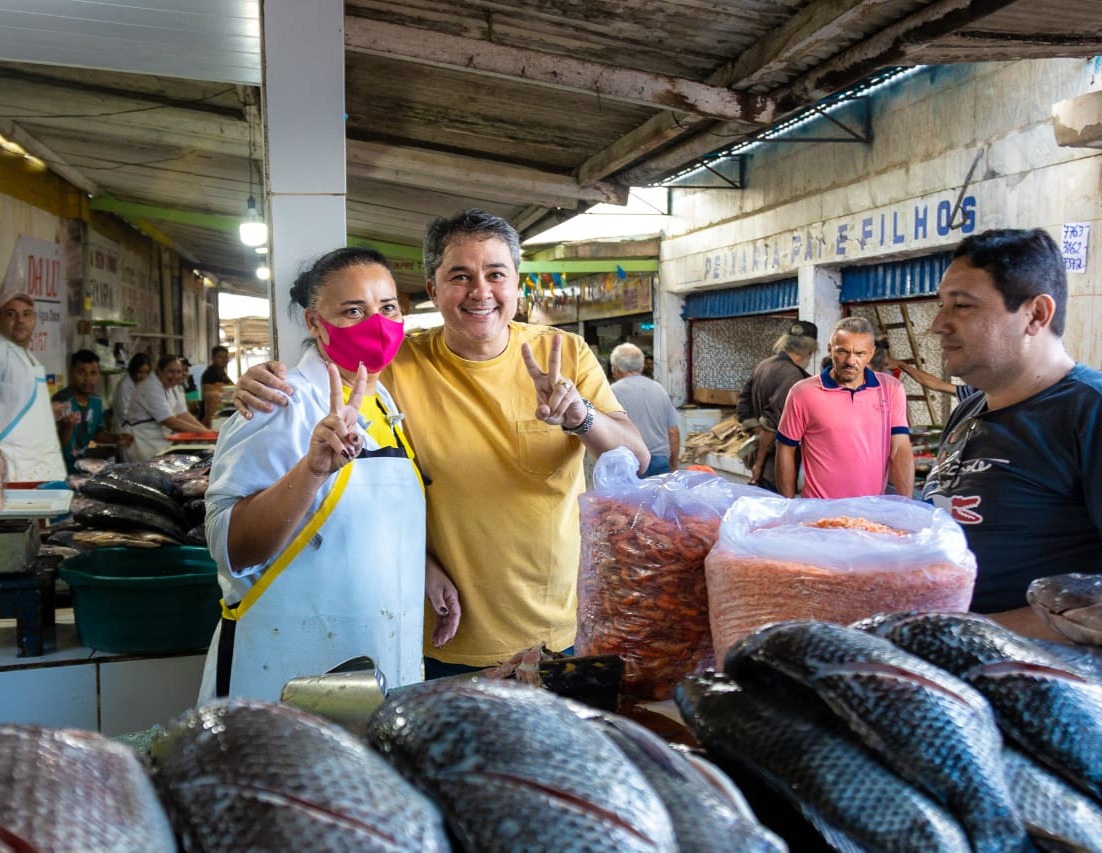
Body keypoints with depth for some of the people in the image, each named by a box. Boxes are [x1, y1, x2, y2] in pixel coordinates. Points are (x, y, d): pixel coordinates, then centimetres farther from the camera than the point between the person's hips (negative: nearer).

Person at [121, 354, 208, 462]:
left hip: (160, 442, 8)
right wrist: (202, 431, -22)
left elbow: (183, 414, 2)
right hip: (144, 446, -8)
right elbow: (171, 422, -24)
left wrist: (205, 430, -11)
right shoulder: (151, 389, -19)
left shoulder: (173, 386, 7)